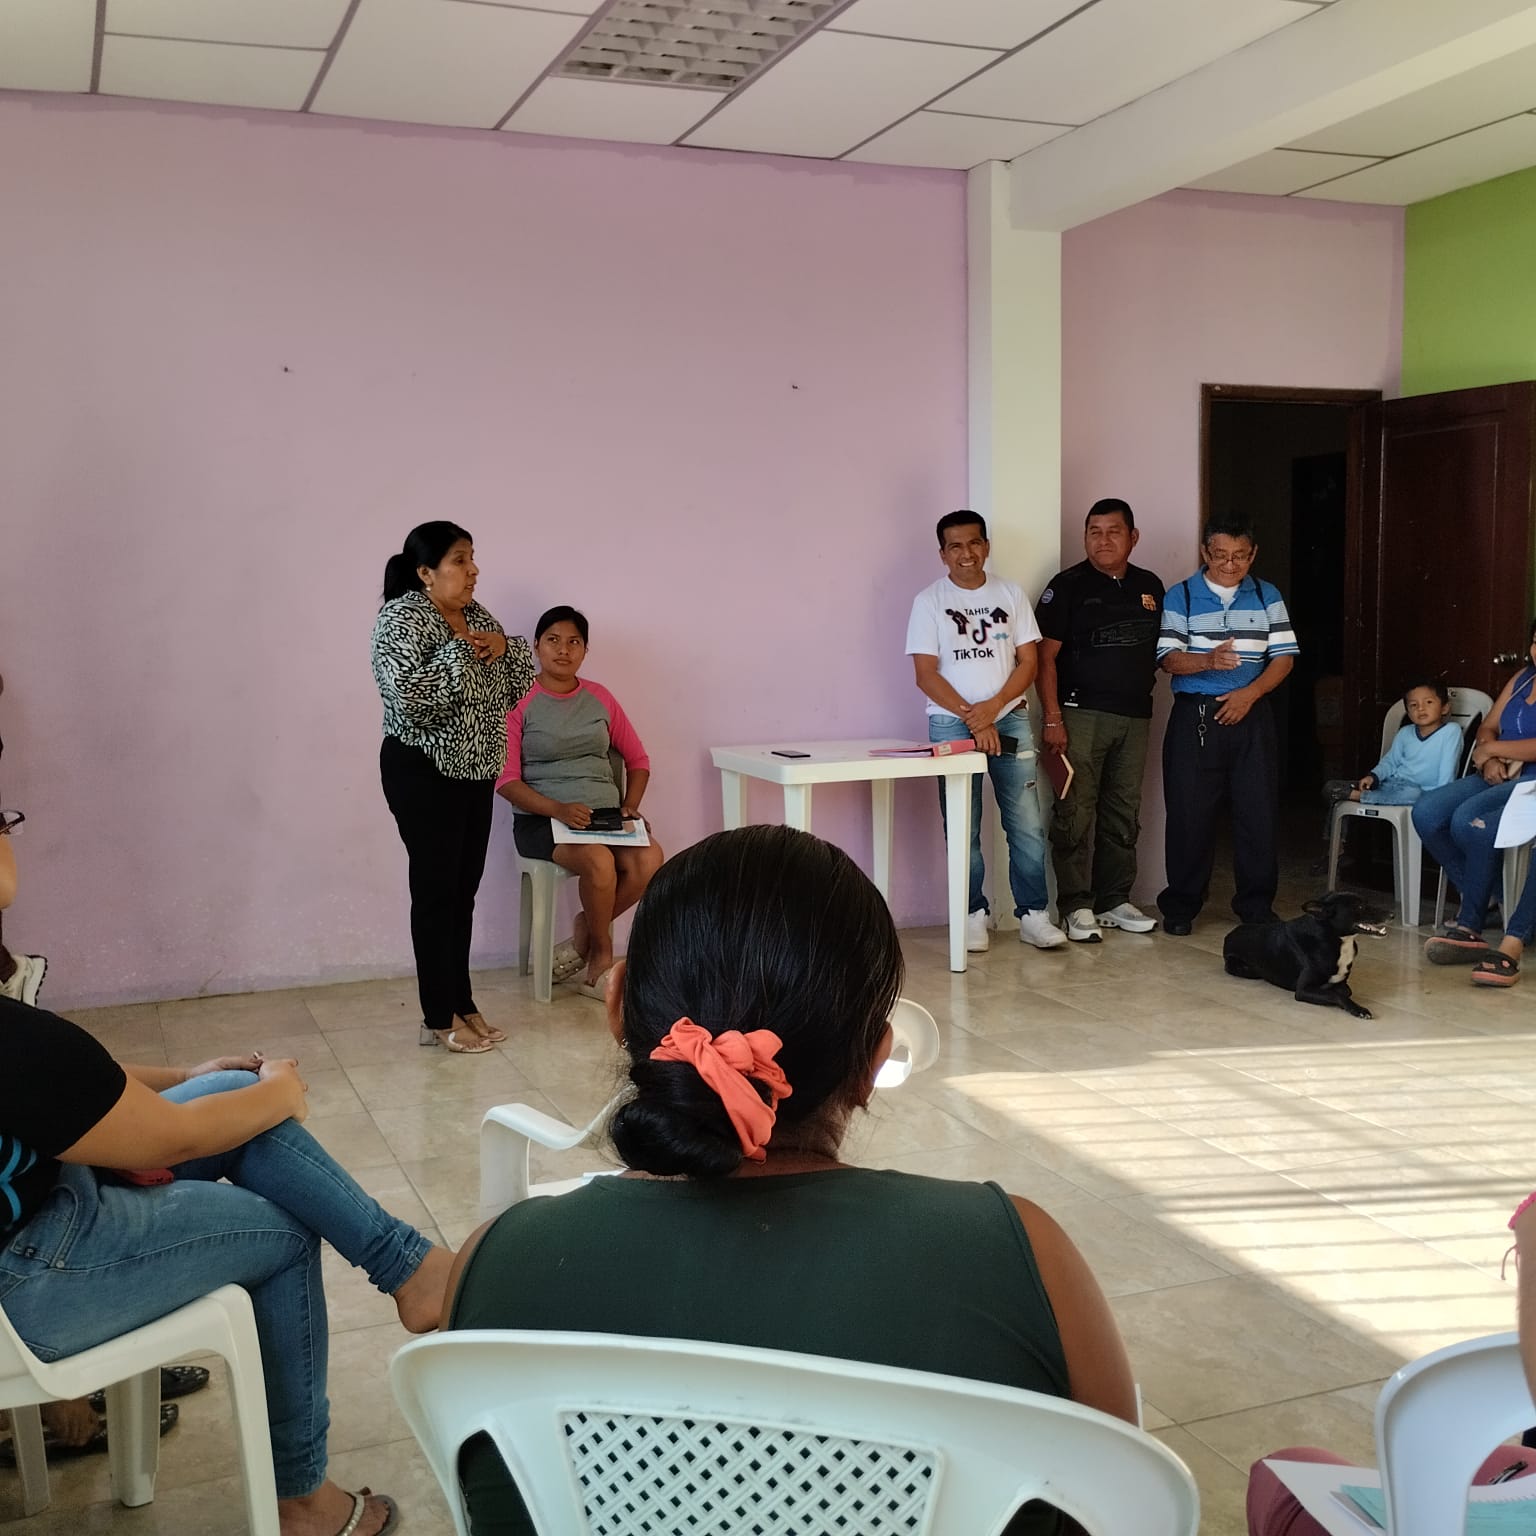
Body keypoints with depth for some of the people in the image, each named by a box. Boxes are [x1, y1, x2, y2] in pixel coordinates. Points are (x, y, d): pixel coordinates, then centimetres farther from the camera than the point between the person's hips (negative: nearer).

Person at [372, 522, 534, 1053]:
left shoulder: (475, 615, 9)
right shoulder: (400, 619, -15)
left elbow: (520, 681, 13)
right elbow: (409, 696, -28)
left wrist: (504, 647, -6)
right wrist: (460, 650, -23)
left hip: (475, 771, 8)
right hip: (424, 774, -8)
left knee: (463, 890, 12)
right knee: (436, 890, -2)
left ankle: (461, 1004, 21)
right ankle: (439, 1019, 7)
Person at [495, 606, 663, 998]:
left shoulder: (600, 698, 12)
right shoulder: (518, 701, -1)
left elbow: (637, 760, 18)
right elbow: (506, 780, -7)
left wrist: (629, 805, -1)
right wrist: (559, 809, -22)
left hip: (604, 815, 4)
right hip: (541, 819, -4)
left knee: (650, 860, -26)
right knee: (599, 861, -34)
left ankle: (585, 933, -3)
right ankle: (601, 957, -8)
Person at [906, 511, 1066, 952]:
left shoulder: (1010, 595, 9)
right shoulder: (929, 601, 2)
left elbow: (1028, 662, 5)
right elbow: (926, 674, -4)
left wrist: (992, 707, -9)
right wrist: (970, 716, -13)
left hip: (1010, 718, 2)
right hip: (952, 723, -2)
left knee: (1028, 825, -1)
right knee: (963, 828, 0)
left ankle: (1034, 915, 7)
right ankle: (973, 916, 9)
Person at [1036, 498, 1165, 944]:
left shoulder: (1150, 587, 13)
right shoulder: (1068, 585, -3)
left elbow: (1159, 649, 22)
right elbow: (1046, 656, -6)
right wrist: (1053, 719, -13)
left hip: (1135, 717, 5)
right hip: (1082, 715, -5)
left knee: (1124, 815, 10)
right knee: (1076, 814, -6)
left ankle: (1115, 900, 20)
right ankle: (1077, 907, 0)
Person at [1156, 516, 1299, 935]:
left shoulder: (1267, 597, 10)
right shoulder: (1180, 596, 4)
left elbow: (1284, 656, 5)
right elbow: (1168, 658, -5)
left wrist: (1249, 693, -10)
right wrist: (1208, 661, -24)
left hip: (1251, 715, 2)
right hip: (1194, 716, -2)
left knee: (1258, 813, 3)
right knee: (1189, 814, 0)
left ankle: (1256, 906, 15)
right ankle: (1180, 906, 12)